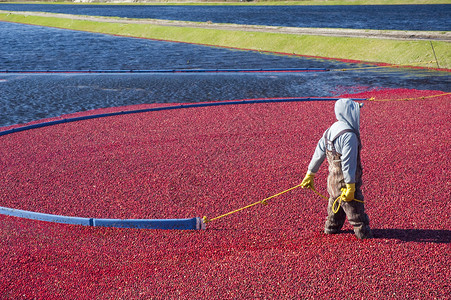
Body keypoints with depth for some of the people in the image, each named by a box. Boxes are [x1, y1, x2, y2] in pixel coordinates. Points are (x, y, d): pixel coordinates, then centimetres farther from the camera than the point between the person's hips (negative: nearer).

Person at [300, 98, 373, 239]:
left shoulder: (330, 130, 3)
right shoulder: (349, 135, -24)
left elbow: (319, 153, 8)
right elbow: (348, 163, -25)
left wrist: (310, 175, 15)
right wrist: (350, 186, -21)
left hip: (332, 179, 8)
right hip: (345, 181, -8)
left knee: (335, 205, 26)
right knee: (355, 208, 8)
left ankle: (331, 227, 40)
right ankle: (363, 232, 22)